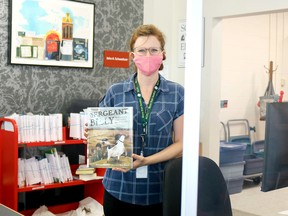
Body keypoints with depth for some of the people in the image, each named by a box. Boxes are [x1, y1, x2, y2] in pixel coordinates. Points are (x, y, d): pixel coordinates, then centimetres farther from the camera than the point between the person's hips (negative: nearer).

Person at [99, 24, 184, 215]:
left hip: (160, 189, 0)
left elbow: (180, 143, -1)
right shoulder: (115, 92, 3)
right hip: (120, 188, 1)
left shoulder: (177, 93, 1)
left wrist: (146, 161, -15)